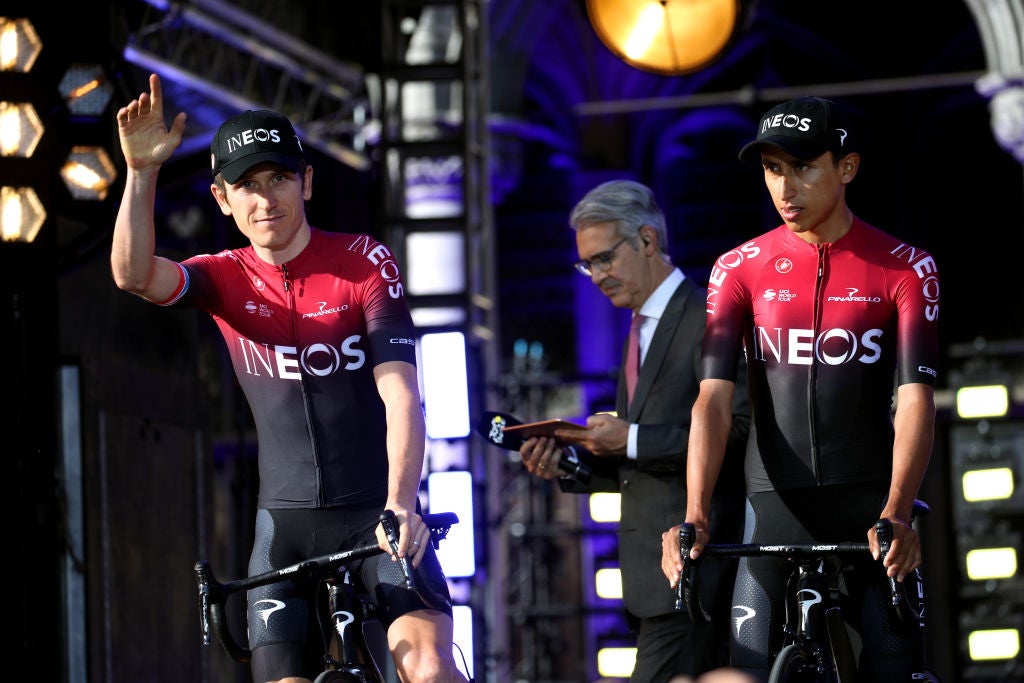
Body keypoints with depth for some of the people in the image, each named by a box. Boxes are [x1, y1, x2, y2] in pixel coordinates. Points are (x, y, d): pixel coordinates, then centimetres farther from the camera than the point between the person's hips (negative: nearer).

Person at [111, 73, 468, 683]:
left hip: (378, 517, -3)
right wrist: (141, 172, -32)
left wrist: (400, 504, -30)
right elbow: (135, 275, -19)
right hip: (286, 527, 3)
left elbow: (401, 393, -16)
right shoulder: (226, 278, 3)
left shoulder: (363, 261, -6)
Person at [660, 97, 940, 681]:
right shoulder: (740, 270, 4)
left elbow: (915, 397, -10)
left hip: (871, 505, -1)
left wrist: (896, 514, -26)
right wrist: (695, 515, -22)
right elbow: (715, 397, -6)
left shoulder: (905, 268, 0)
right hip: (775, 505, 1)